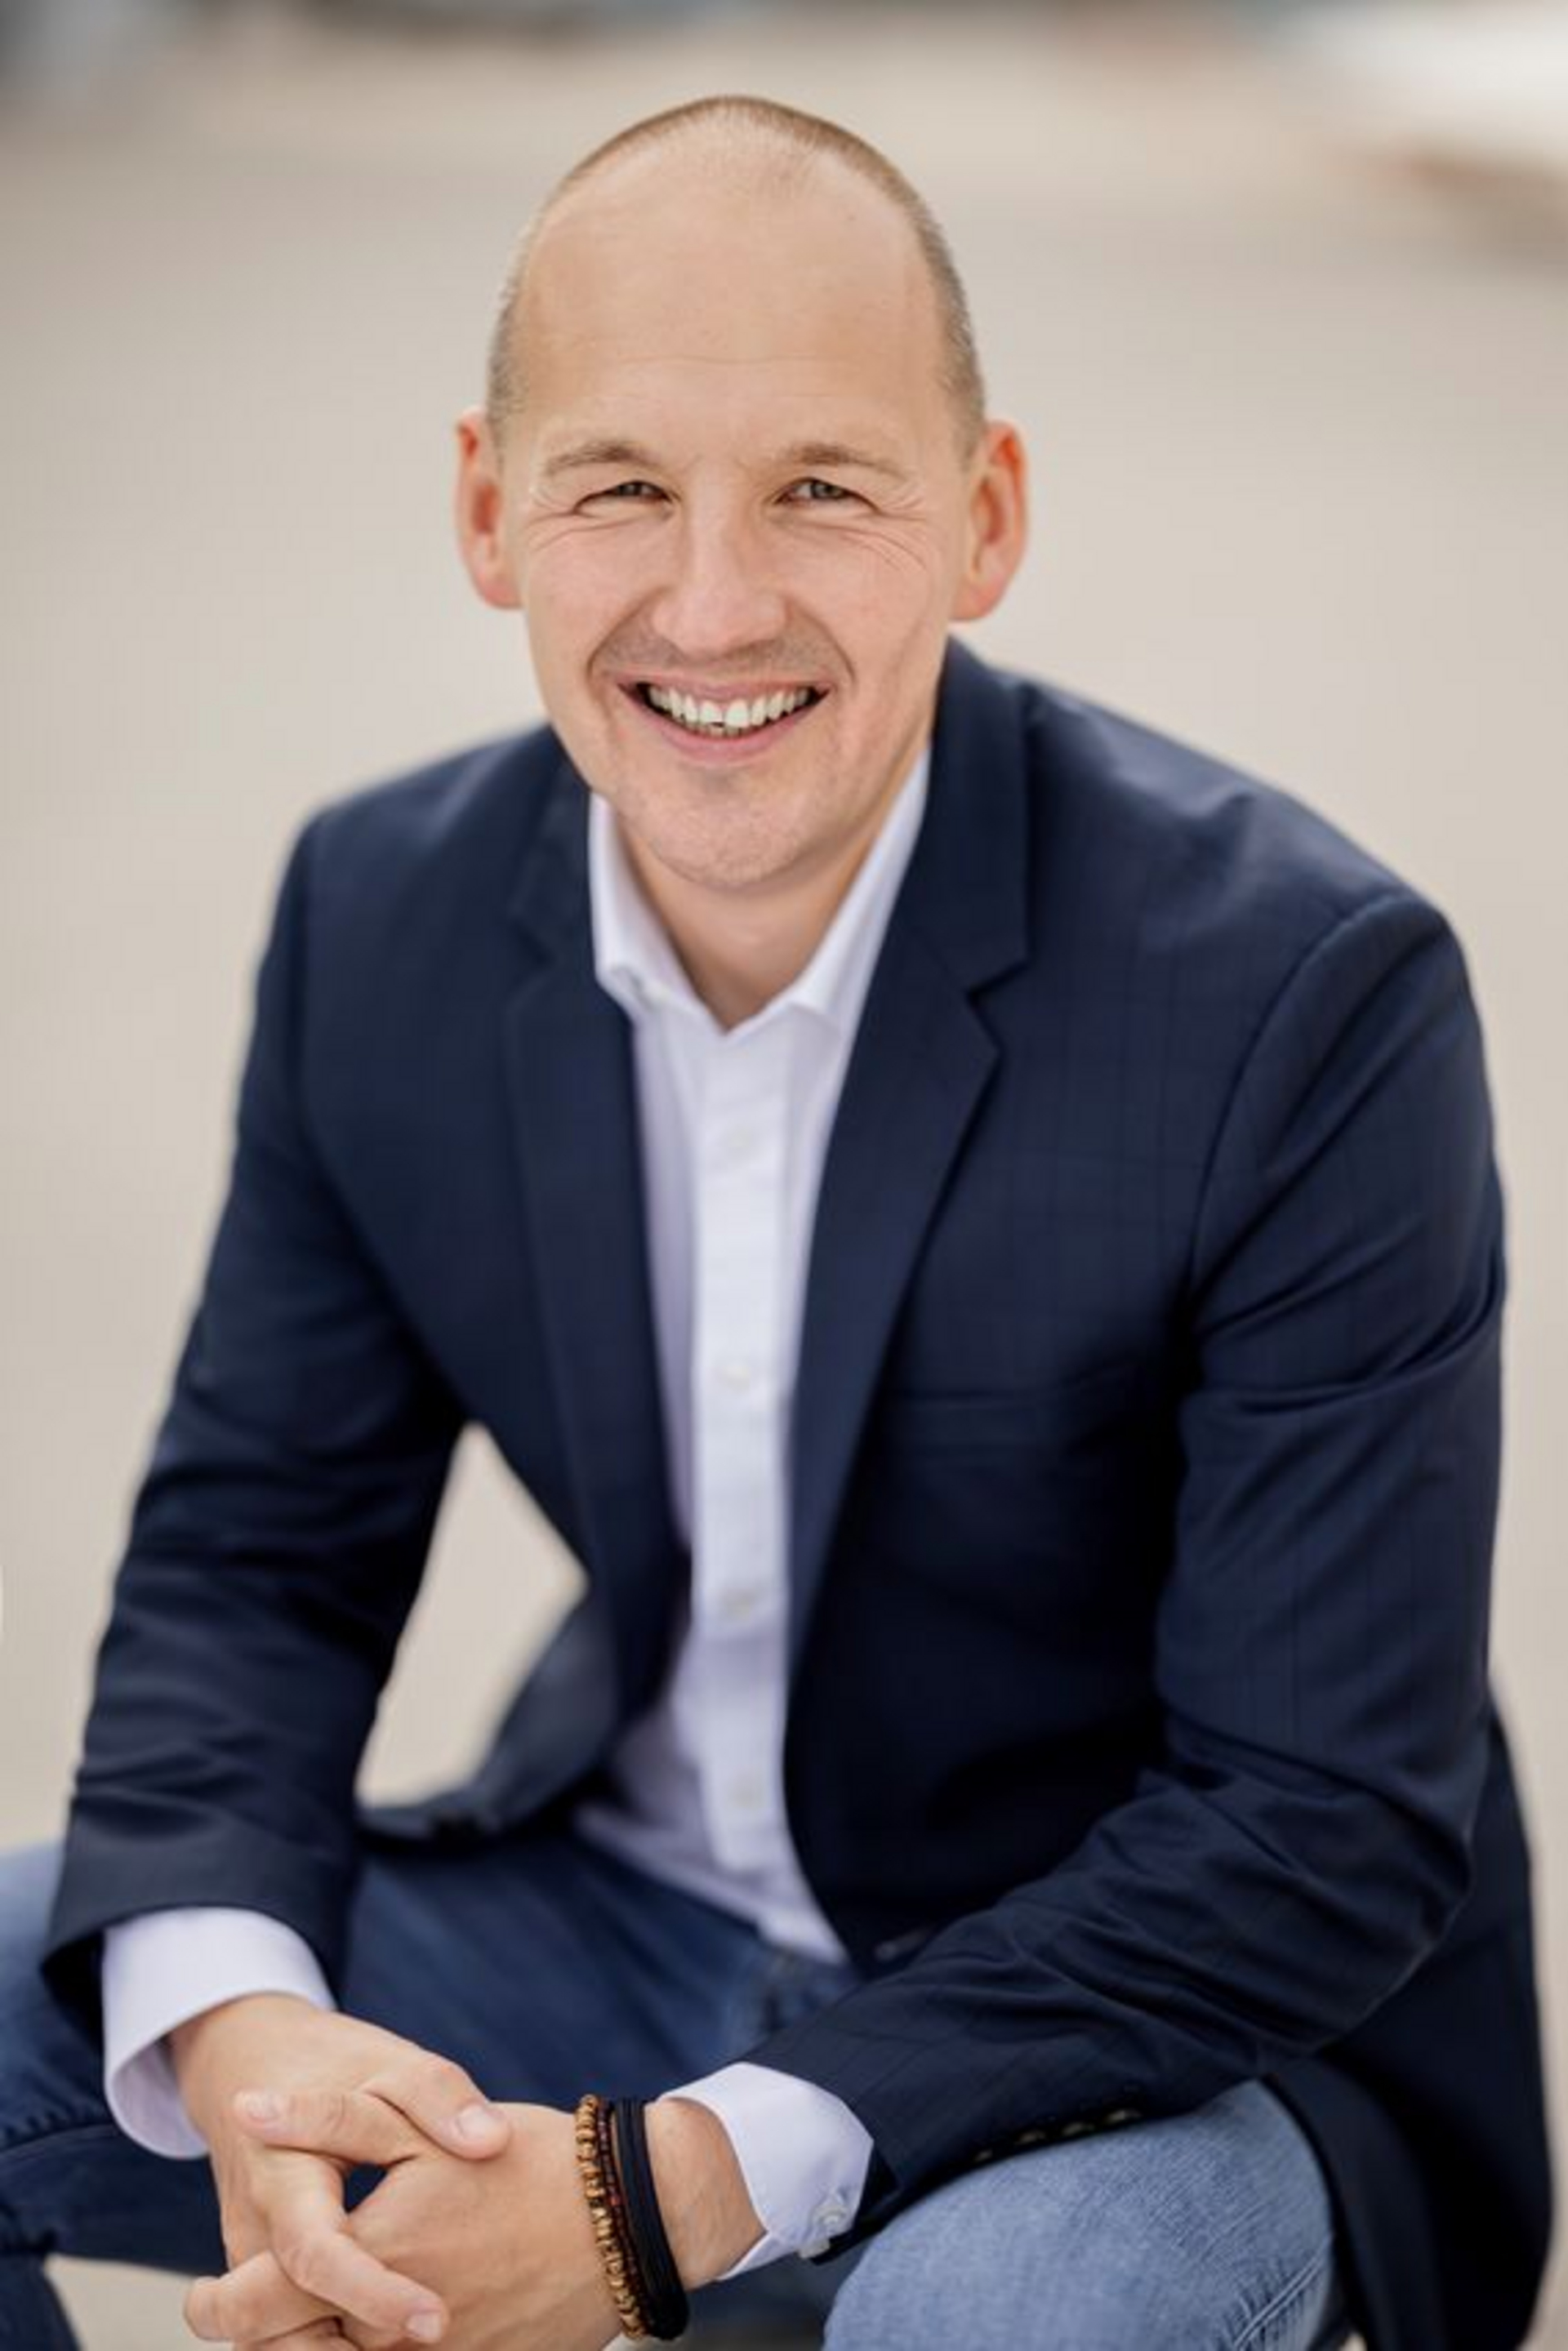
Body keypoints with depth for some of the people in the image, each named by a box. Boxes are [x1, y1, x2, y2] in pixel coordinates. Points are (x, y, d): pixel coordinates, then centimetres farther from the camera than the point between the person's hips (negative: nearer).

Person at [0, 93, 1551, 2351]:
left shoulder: (1305, 992, -23)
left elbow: (1329, 1827, -21)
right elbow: (261, 1545, 1)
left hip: (1164, 2012, -4)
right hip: (637, 1904, 5)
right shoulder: (382, 915, -7)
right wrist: (228, 2026, -21)